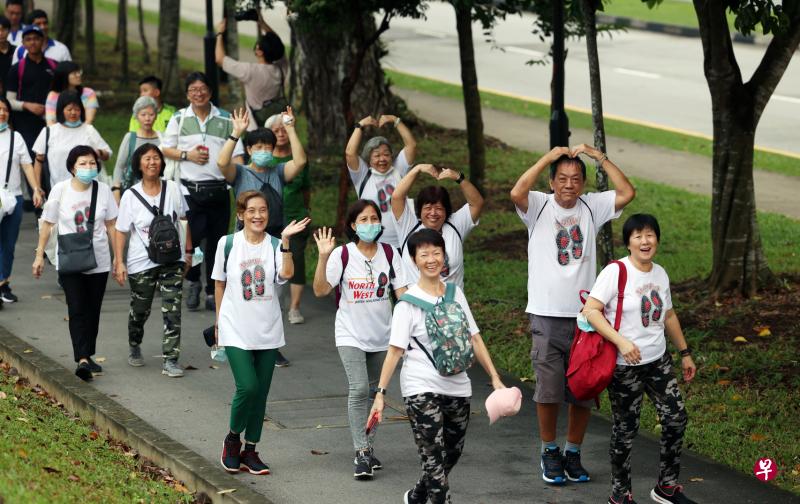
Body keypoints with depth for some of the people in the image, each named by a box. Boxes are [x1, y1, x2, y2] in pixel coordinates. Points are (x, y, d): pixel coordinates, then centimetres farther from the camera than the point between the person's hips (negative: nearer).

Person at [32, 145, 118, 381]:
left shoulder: (103, 190, -1)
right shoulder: (60, 190, -6)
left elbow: (111, 226, 6)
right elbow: (47, 224, 2)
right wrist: (39, 256, 3)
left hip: (99, 261, 2)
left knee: (92, 310, 8)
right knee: (77, 310, -11)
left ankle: (87, 356, 20)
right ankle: (83, 360, -20)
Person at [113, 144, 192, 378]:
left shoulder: (173, 189, -1)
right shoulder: (130, 196, -6)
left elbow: (184, 220, 10)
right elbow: (121, 231, -4)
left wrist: (188, 251, 10)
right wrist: (119, 262, -10)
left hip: (172, 260, 1)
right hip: (142, 262, -1)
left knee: (172, 310, -9)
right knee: (140, 310, 13)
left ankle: (170, 360, -7)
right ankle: (134, 347, 41)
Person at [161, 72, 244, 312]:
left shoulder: (225, 120, 7)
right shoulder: (179, 119, 7)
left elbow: (236, 154, 7)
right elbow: (165, 149, 11)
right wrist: (186, 155, -7)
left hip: (218, 190, 1)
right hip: (190, 189, -1)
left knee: (216, 242, 5)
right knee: (190, 238, -9)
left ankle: (212, 292, 15)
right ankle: (193, 282, 16)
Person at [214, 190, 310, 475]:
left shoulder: (274, 245, -1)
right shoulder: (228, 243, -2)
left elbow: (286, 273, -21)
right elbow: (219, 283, 8)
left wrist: (285, 240, -28)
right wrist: (220, 320, 11)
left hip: (268, 331, 2)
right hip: (236, 330, -2)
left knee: (261, 392, 7)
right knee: (248, 387, -15)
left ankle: (250, 451, 19)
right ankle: (233, 438, 10)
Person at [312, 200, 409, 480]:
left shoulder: (389, 254, -1)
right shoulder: (342, 255, -10)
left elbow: (402, 291, -1)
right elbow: (320, 290, -15)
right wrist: (323, 257, -27)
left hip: (381, 336, 4)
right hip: (351, 335, -4)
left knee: (373, 392, 14)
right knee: (359, 388, -18)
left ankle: (369, 448, 26)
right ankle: (361, 454, -18)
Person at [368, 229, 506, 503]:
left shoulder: (455, 293, 8)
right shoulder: (408, 303, -7)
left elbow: (474, 338, 11)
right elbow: (395, 350, -9)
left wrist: (495, 378, 6)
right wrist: (380, 393, -16)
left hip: (457, 387, 6)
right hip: (421, 390, -6)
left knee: (452, 454, 16)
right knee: (434, 458, -11)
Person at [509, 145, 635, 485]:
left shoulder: (592, 207, 6)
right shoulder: (539, 206, -2)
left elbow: (627, 193, -8)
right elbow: (517, 192, -23)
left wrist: (597, 156, -8)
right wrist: (548, 157, -18)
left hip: (585, 316, 3)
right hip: (547, 316, -3)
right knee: (548, 391, -1)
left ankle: (573, 453, 23)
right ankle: (549, 451, 18)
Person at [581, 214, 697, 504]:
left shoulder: (660, 274, 7)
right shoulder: (616, 272, -14)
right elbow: (590, 310, -22)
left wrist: (684, 353, 23)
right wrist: (621, 341, -30)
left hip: (658, 361, 6)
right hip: (624, 366, -6)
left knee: (676, 418, 3)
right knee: (626, 429, 3)